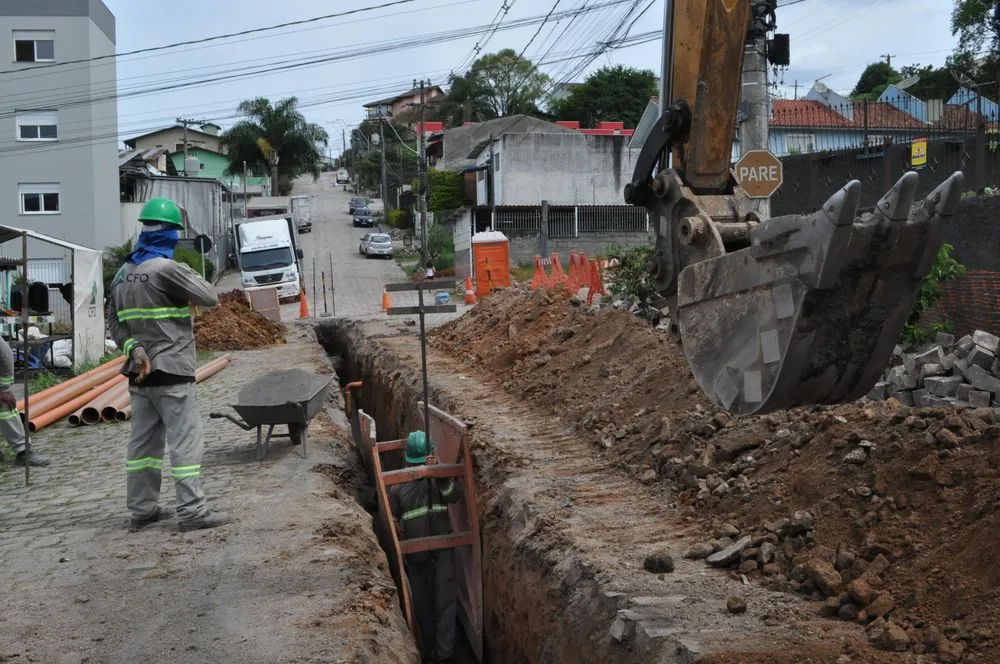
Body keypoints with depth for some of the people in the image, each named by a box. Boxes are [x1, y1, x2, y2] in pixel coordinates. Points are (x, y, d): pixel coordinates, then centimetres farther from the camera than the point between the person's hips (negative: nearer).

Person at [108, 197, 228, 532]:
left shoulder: (123, 273, 10)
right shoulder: (168, 269, -16)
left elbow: (115, 320, 10)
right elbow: (210, 297, -12)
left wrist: (132, 348, -3)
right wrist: (187, 295, 8)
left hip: (140, 371, 8)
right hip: (171, 371, -8)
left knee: (143, 440, 13)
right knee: (185, 441, -4)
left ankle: (142, 508, 21)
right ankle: (192, 511, -4)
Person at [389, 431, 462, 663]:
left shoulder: (440, 477, -2)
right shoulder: (398, 486, 0)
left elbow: (454, 495, -21)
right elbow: (391, 515, 9)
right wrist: (395, 525, -13)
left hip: (442, 547, -2)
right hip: (414, 551, 2)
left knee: (445, 600, -6)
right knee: (422, 603, 13)